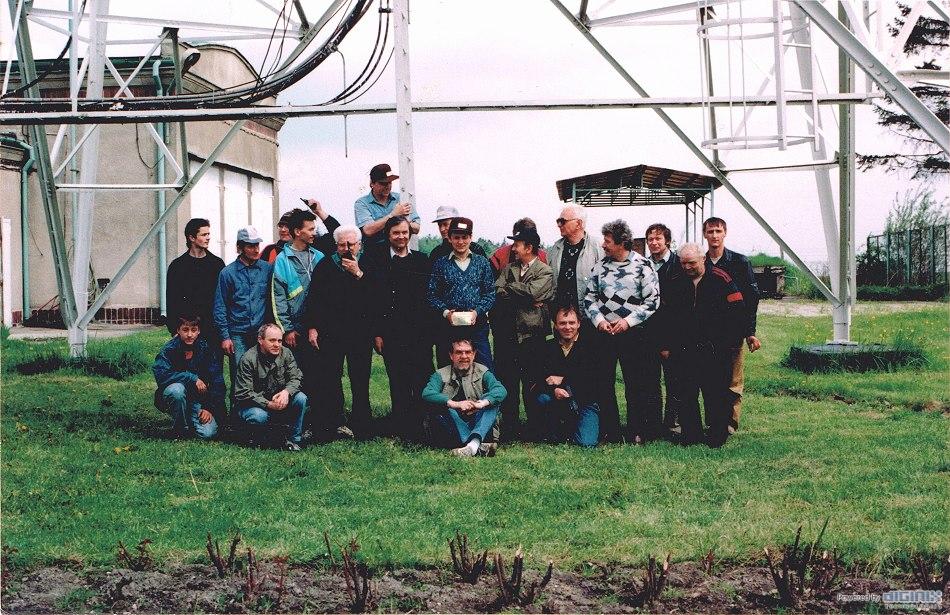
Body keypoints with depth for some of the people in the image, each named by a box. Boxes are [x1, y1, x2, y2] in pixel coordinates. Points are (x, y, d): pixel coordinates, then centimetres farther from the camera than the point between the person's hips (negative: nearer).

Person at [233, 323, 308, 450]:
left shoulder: (286, 353, -4)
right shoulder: (248, 360, -19)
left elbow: (296, 378, -7)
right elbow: (243, 393, -22)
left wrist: (286, 391, -30)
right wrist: (269, 404, -31)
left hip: (277, 400, 5)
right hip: (254, 404, -5)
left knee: (301, 399, -20)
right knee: (259, 416, -37)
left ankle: (292, 439, -5)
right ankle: (257, 439, 0)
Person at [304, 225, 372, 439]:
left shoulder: (368, 265, 6)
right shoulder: (325, 266, 8)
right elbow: (313, 299, 6)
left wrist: (358, 274, -12)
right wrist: (311, 327, 0)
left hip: (361, 332, 0)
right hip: (330, 332, 1)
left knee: (360, 380, 2)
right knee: (330, 379, 2)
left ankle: (362, 425, 9)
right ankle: (335, 421, 10)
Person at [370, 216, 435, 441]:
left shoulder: (422, 260, 11)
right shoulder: (379, 263, 5)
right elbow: (374, 301, 1)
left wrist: (431, 327, 4)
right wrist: (377, 333, -4)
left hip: (420, 332, 2)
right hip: (392, 334, -1)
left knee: (423, 380, -1)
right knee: (398, 383, 1)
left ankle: (421, 426, 8)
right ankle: (402, 429, 7)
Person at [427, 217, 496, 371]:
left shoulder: (482, 263, 10)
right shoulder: (440, 264, 8)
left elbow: (490, 293, 6)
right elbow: (432, 294, 4)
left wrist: (477, 312, -9)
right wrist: (445, 312, -12)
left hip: (477, 325, 0)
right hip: (448, 326, 0)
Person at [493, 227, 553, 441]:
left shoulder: (545, 272, 0)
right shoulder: (509, 268, 15)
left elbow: (532, 291, -18)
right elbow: (498, 291, 0)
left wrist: (510, 287, -3)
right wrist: (526, 299, -11)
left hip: (531, 336, -5)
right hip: (507, 334, 5)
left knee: (532, 385, 0)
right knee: (507, 382, 7)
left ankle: (535, 430, 8)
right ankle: (510, 429, 16)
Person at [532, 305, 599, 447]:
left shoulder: (589, 344, -3)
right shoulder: (548, 347, 4)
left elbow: (591, 376, -14)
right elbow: (537, 379, -6)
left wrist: (563, 379, -17)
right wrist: (554, 390, -26)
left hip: (586, 402, -2)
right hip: (559, 401, 2)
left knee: (587, 443, -21)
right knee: (543, 398, -32)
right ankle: (554, 435, -5)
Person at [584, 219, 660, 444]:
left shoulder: (642, 265, -5)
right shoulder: (601, 266, 6)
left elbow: (653, 300, -6)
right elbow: (589, 297, 11)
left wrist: (628, 321, -12)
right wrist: (599, 320, -5)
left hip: (632, 333, -4)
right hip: (603, 332, 4)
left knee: (634, 385, 1)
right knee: (604, 383, 6)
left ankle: (637, 432, 12)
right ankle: (610, 431, 16)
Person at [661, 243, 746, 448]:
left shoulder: (721, 280, -2)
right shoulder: (676, 284, 10)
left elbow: (737, 313, -2)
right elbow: (666, 317, 14)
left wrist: (730, 344, -6)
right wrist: (666, 346, 9)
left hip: (715, 352, -3)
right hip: (684, 352, 4)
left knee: (716, 394, 1)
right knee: (686, 394, 4)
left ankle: (718, 435, 11)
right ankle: (691, 433, 14)